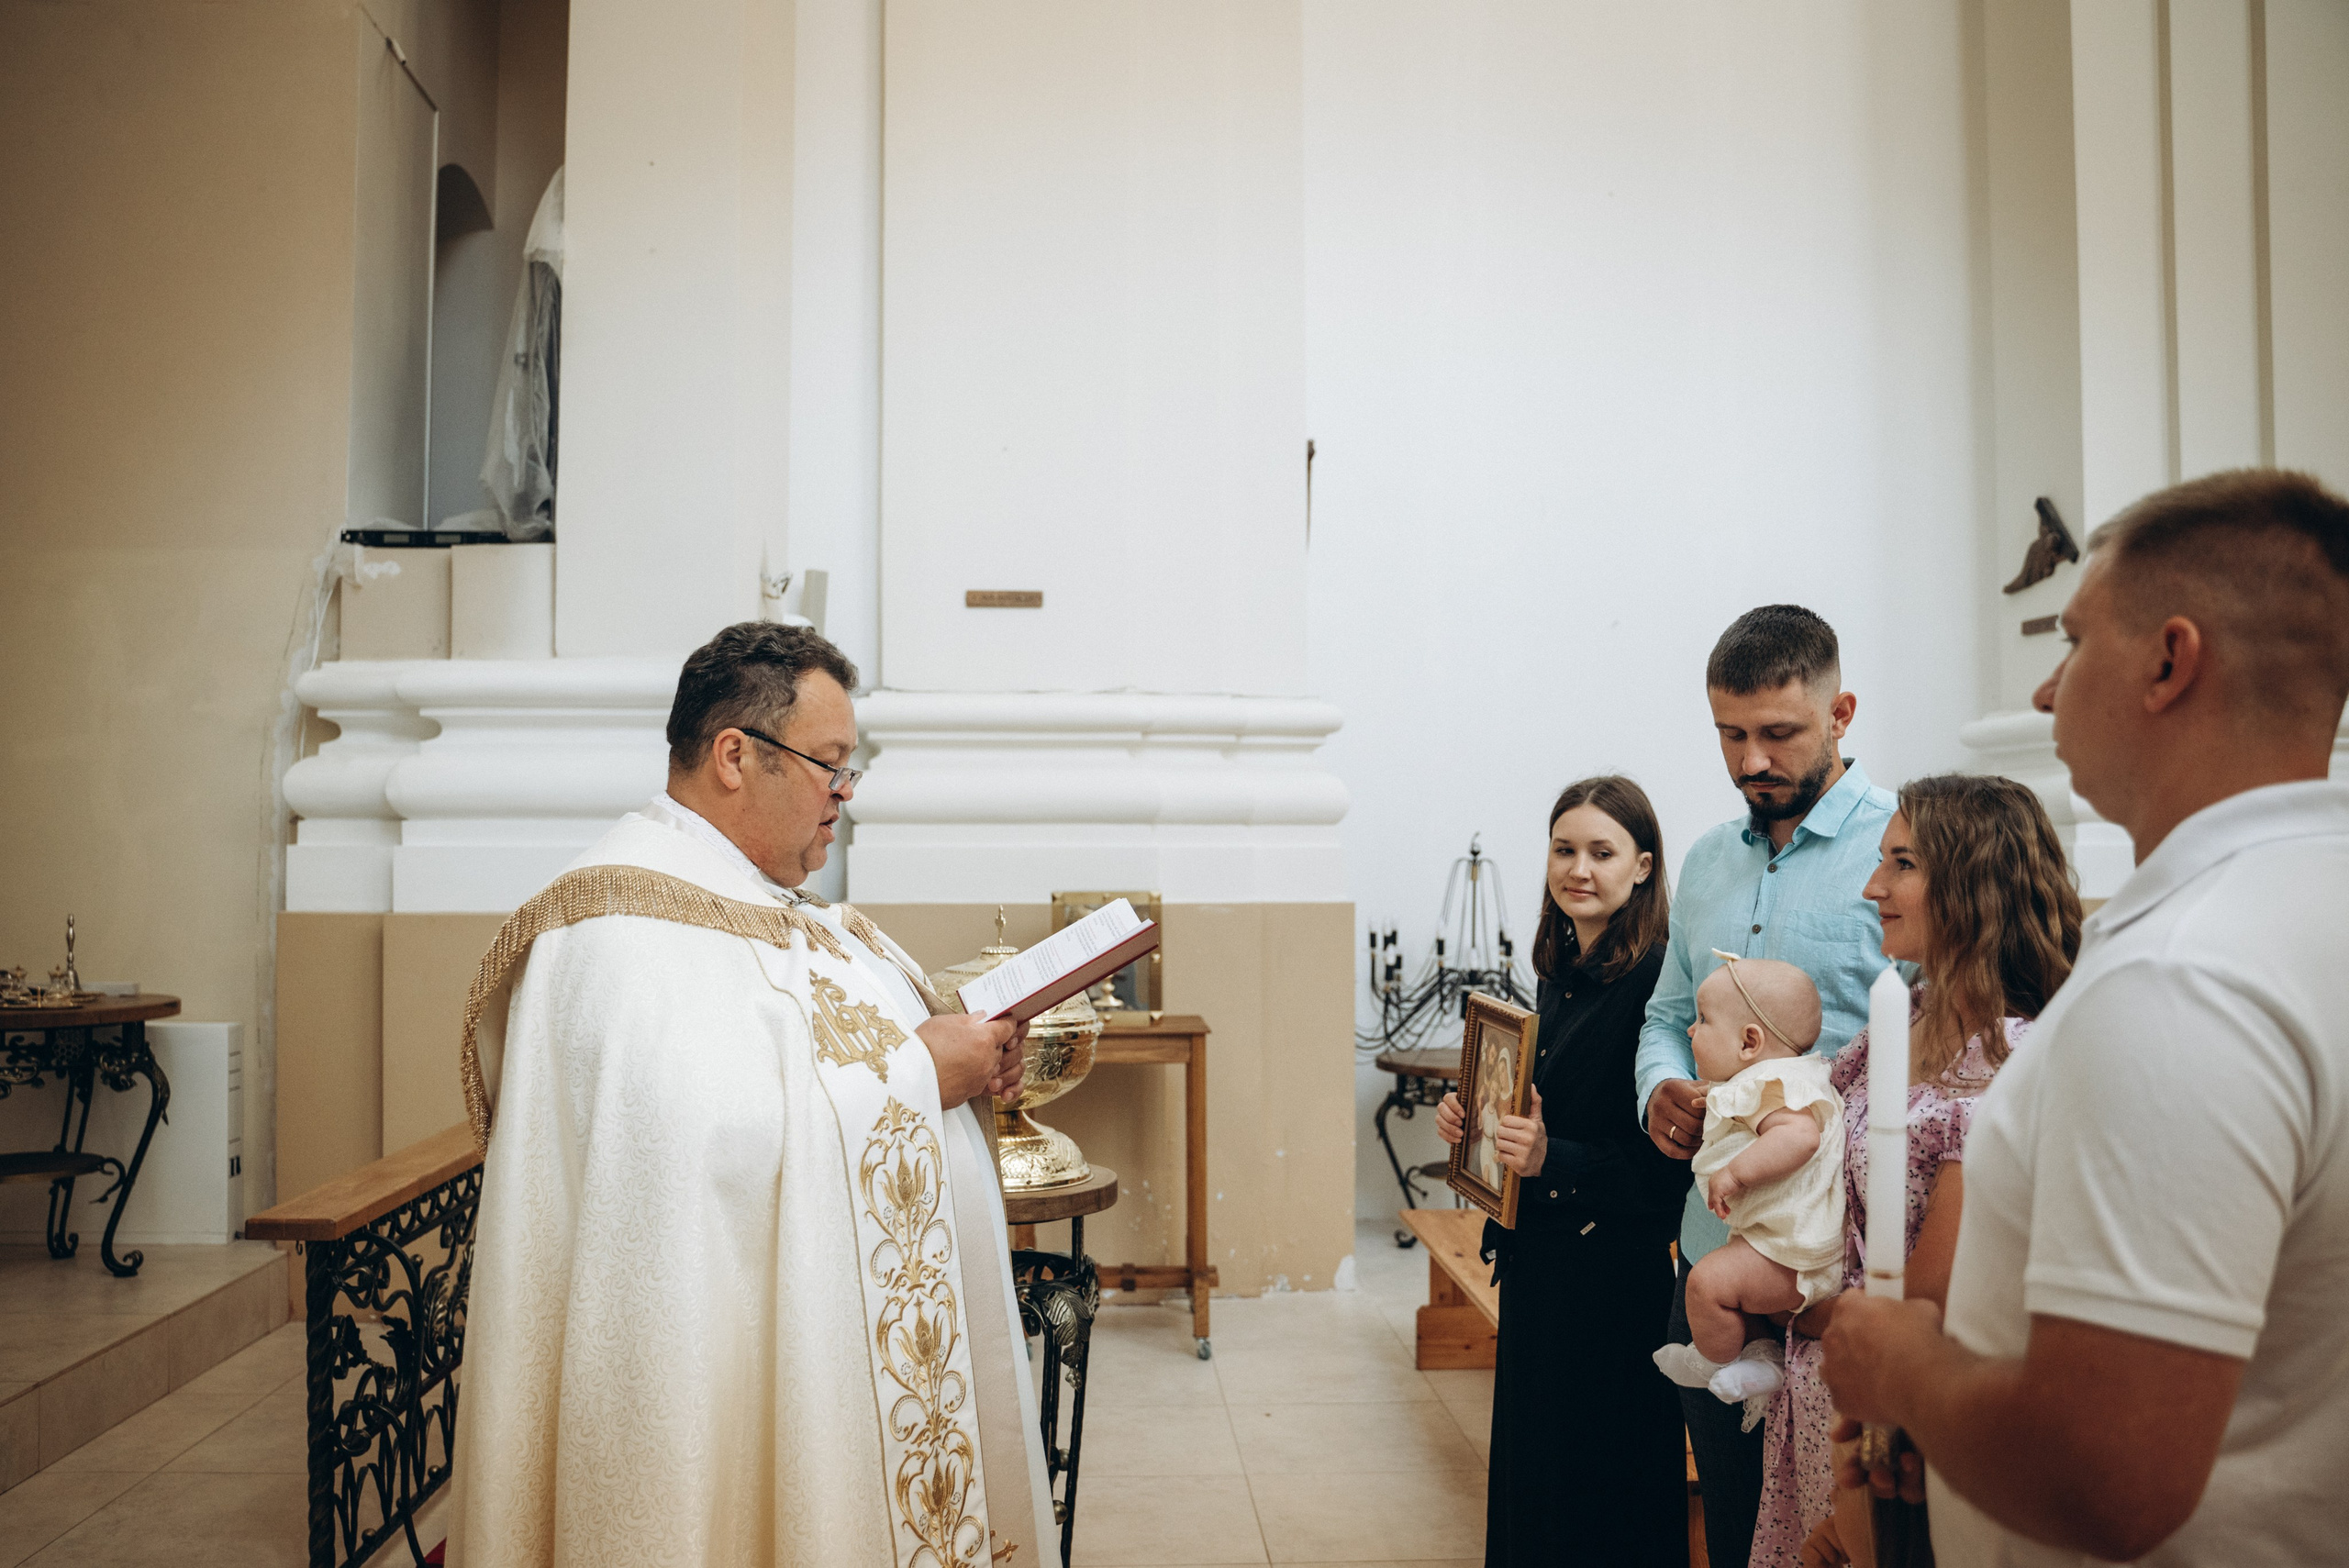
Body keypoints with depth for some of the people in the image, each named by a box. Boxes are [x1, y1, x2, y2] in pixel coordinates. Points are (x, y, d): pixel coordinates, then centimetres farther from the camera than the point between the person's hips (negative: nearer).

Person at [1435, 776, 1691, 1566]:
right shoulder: (1558, 973, 8)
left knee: (1598, 1484, 5)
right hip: (1537, 1256, 8)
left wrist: (1553, 1159, -29)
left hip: (1612, 1270, -8)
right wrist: (1470, 1118, 2)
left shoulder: (1659, 981, -17)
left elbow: (1665, 1159, -20)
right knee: (1529, 1456, 20)